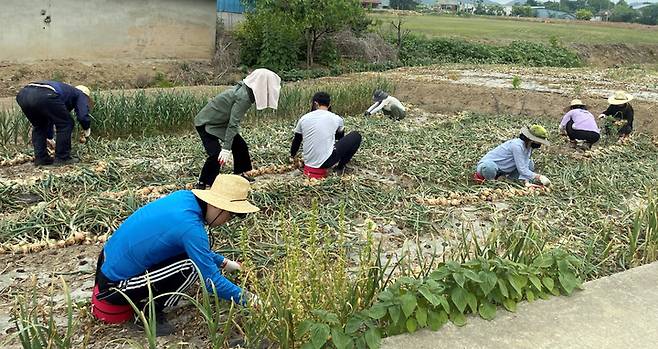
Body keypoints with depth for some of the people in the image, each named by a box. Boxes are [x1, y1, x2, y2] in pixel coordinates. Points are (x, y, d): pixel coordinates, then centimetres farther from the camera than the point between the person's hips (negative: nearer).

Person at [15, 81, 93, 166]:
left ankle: (40, 158, 26)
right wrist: (87, 129, 26)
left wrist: (49, 138, 59)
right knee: (65, 124, 12)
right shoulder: (81, 94, 24)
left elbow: (49, 119, 49)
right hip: (44, 95, -8)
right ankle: (62, 158, 14)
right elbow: (83, 116, 6)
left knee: (38, 126, 29)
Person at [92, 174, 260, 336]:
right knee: (191, 266, -17)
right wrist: (247, 299, -9)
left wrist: (224, 262, 18)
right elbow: (212, 280, -20)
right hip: (114, 286, -8)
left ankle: (143, 300, 15)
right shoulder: (190, 227, -26)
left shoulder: (185, 196, -3)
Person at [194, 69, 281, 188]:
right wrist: (226, 149, -33)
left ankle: (239, 174, 27)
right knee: (216, 155, -18)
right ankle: (202, 184, -6)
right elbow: (233, 124, -32)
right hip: (206, 124, -10)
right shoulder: (244, 97, -29)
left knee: (240, 145, 13)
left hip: (220, 122, 10)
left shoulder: (244, 90, -1)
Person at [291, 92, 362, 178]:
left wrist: (292, 156, 38)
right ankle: (340, 167, 9)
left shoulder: (303, 118, 5)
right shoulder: (337, 119, 2)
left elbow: (296, 141, 17)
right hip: (326, 161, -5)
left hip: (308, 162, 5)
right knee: (356, 136, 11)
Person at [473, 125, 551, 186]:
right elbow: (522, 169, -27)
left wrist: (526, 180, -22)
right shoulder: (517, 145, -27)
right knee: (489, 167, -45)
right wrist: (539, 177, -26)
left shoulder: (528, 146, 0)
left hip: (503, 170, 9)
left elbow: (525, 166, -5)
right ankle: (481, 176, -10)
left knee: (530, 164, 4)